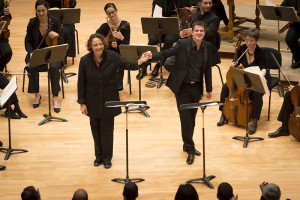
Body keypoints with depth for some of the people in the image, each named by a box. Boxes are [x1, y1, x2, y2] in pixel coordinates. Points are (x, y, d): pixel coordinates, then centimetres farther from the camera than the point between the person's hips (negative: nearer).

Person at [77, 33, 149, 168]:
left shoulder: (112, 57, -9)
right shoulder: (85, 61, -9)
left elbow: (126, 65, 3)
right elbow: (81, 83, -4)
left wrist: (139, 62, -17)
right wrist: (82, 103, -4)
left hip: (109, 101, -1)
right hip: (93, 101, 1)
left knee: (107, 129, 5)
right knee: (96, 128, 11)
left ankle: (107, 157, 20)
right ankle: (98, 156, 28)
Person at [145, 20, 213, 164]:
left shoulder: (207, 47, 1)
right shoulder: (183, 44, -11)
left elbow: (207, 69, 8)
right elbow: (168, 53, -20)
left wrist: (209, 89, 11)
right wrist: (152, 56, -40)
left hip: (197, 87, 4)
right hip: (183, 87, -4)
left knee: (192, 118, 13)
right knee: (185, 119, -4)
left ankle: (188, 146, 29)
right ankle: (190, 149, 5)